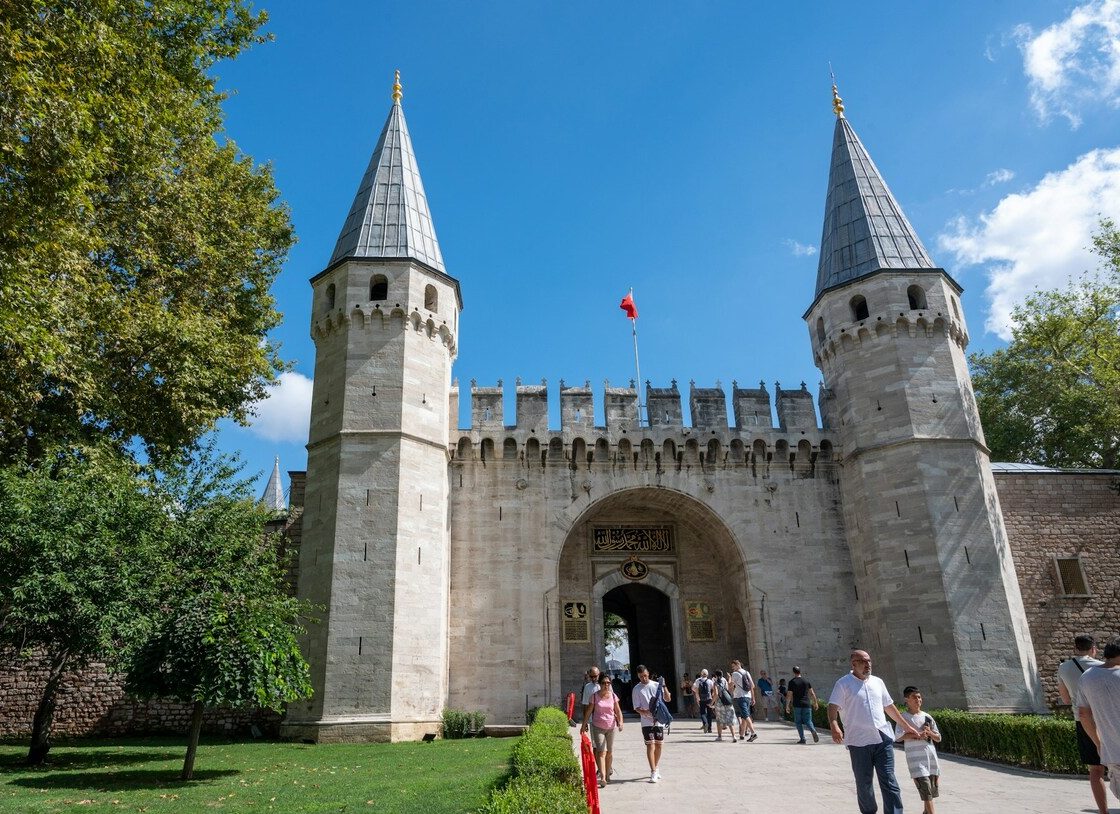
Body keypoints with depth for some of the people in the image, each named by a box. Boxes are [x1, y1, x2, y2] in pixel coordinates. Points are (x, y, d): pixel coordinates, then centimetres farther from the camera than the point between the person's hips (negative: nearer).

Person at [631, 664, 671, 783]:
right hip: (647, 722, -3)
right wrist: (646, 713, -22)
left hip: (659, 720, 3)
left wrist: (664, 687, -13)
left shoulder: (656, 685, 5)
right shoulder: (637, 689, -2)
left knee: (658, 745, 9)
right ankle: (653, 773, -8)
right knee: (650, 745, -10)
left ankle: (656, 768, 26)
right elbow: (636, 708, -4)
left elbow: (668, 699, 2)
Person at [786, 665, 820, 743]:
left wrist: (787, 706, 0)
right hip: (807, 704, 3)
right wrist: (815, 703, 20)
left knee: (799, 722, 7)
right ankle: (813, 731, -22)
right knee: (808, 721, 6)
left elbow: (789, 695, -6)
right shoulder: (806, 681, 8)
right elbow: (812, 694, 10)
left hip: (797, 705, -3)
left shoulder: (792, 682, -3)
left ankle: (802, 738, 2)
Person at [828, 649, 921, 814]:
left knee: (889, 781, -3)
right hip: (859, 742, -3)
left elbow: (889, 706, 25)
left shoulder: (877, 682, 14)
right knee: (863, 782, 7)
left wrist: (906, 726, 28)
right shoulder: (843, 683, -2)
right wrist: (834, 727, -28)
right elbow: (833, 707, -11)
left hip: (883, 739, 3)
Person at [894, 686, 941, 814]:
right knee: (926, 790, -11)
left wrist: (929, 733, -6)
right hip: (916, 758, -5)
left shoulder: (927, 717, 11)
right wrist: (917, 735, -19)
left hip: (931, 756, 5)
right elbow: (898, 736, -14)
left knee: (932, 789, 10)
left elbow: (938, 738, 14)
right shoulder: (904, 717, -3)